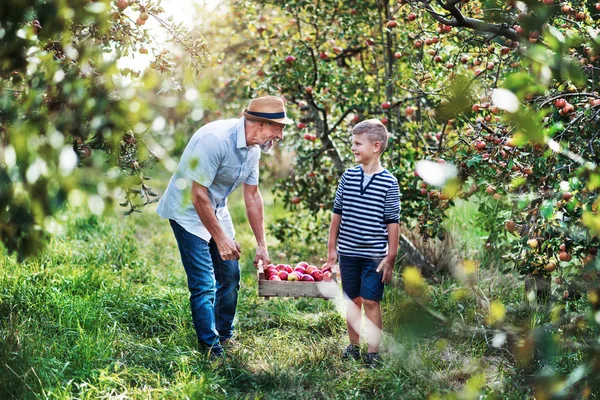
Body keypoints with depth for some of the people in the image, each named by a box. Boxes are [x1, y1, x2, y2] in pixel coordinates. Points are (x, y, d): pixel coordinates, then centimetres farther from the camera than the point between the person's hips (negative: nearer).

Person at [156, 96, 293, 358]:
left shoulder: (253, 148, -3)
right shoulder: (216, 139, -31)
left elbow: (252, 195, 7)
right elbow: (198, 194, -28)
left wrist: (261, 245, 8)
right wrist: (220, 238, -23)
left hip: (217, 210, 8)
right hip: (189, 211, -8)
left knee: (230, 276, 12)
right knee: (204, 285, -10)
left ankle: (225, 337, 29)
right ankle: (212, 351, 0)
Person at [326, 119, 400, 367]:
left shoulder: (389, 183, -8)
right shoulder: (348, 177, 2)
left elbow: (392, 223, -5)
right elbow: (337, 214, 9)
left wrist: (390, 258, -6)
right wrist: (331, 247, 8)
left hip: (374, 255, -3)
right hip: (348, 252, 4)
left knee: (371, 301, 0)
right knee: (352, 300, 13)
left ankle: (373, 352, 10)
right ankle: (353, 346, 26)